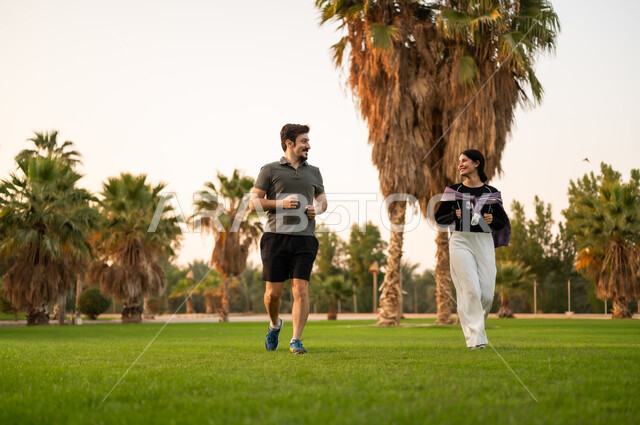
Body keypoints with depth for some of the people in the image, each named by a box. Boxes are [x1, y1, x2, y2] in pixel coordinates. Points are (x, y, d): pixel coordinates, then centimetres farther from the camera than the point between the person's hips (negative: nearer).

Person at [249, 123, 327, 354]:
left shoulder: (313, 172, 17)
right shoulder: (270, 170, 6)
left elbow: (322, 200, 27)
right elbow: (254, 202, 2)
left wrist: (317, 209, 4)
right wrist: (280, 203, -12)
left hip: (304, 238, 2)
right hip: (276, 236, -2)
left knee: (301, 289, -9)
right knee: (273, 292, 0)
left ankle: (296, 340, -4)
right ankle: (275, 325, 29)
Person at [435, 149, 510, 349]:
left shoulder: (491, 193, 8)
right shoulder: (453, 190, 6)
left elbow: (502, 222, 12)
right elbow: (439, 217, 7)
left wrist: (492, 220, -10)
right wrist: (455, 215, -12)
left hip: (484, 242, 2)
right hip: (460, 242, -2)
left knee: (487, 294, -2)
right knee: (470, 291, -11)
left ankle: (474, 323, 28)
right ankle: (475, 339, -7)